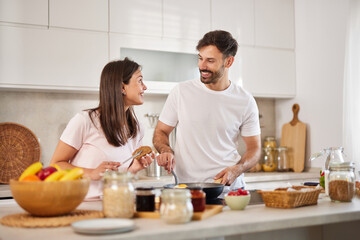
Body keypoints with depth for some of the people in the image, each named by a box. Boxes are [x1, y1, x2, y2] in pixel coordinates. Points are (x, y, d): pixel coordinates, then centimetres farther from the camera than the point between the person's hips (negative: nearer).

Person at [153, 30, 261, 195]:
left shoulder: (245, 101, 4)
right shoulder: (181, 92, 3)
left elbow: (254, 148, 11)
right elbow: (160, 132, 12)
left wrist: (236, 170, -8)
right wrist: (166, 151, -9)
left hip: (229, 187, 1)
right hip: (186, 186, 0)